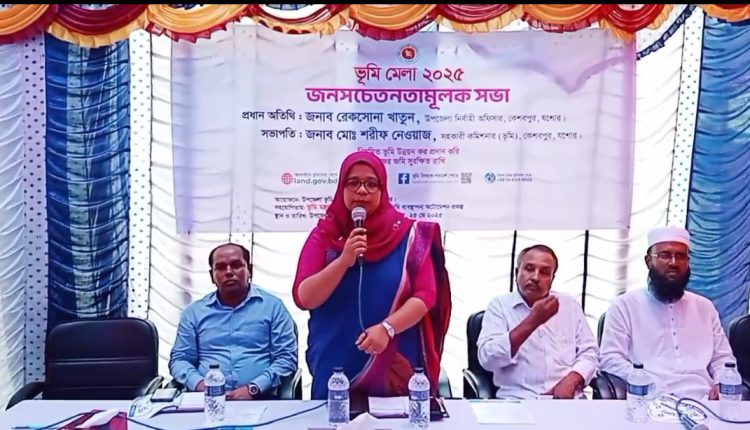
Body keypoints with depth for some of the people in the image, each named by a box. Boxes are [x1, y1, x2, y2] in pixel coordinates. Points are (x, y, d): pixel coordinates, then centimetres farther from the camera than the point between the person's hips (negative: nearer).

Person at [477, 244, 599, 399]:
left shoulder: (569, 304, 13)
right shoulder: (499, 305, 3)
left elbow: (589, 353, 10)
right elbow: (488, 359, -10)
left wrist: (571, 381, -10)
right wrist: (532, 321, -15)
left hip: (567, 398, 2)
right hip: (517, 400, -2)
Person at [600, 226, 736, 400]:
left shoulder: (704, 307, 20)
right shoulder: (625, 305, 5)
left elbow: (722, 357, 20)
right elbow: (611, 359, -2)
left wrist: (722, 385, -3)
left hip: (703, 400, 4)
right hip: (652, 401, -3)